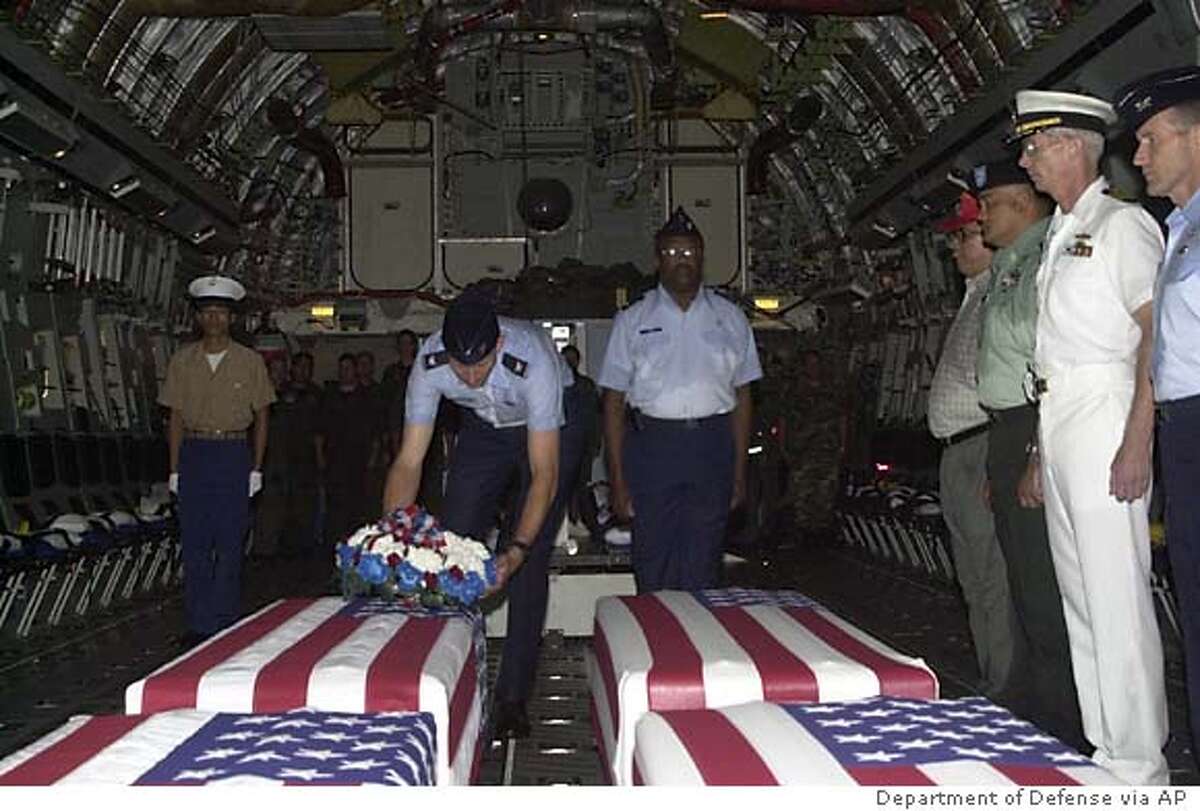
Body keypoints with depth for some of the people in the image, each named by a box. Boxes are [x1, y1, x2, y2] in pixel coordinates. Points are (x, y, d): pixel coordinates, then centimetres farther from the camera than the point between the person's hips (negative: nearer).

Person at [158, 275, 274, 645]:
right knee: (195, 542, 3)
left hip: (234, 453, -2)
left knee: (230, 543, 1)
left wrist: (256, 468, -1)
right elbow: (176, 417, 9)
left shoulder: (250, 361, 2)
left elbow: (261, 416, 5)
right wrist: (175, 468, 4)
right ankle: (198, 623, 11)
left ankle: (225, 624, 10)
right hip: (194, 453, 2)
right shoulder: (183, 361, 7)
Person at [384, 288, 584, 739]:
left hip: (549, 426, -4)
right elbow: (409, 461, -24)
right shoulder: (429, 363, -29)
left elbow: (544, 473, -38)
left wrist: (517, 549, -48)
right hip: (484, 427, 4)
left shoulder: (533, 361, -40)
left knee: (530, 564, -11)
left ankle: (513, 697, -1)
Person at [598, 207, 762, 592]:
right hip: (652, 444, -1)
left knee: (703, 568, 5)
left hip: (713, 447, 1)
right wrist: (618, 479, -3)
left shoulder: (730, 318, 10)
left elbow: (742, 396, 11)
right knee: (653, 566, 1)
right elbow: (613, 404, 3)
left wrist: (739, 471, 6)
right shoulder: (632, 321, 5)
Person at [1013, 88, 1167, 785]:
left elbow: (1156, 336, -13)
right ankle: (1101, 750, 20)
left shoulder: (1122, 225, -4)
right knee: (1079, 595, 11)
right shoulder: (1059, 237, 21)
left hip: (1103, 415, -9)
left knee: (1116, 597, -8)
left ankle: (1138, 766, 0)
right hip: (1056, 418, 9)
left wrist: (1138, 442, -21)